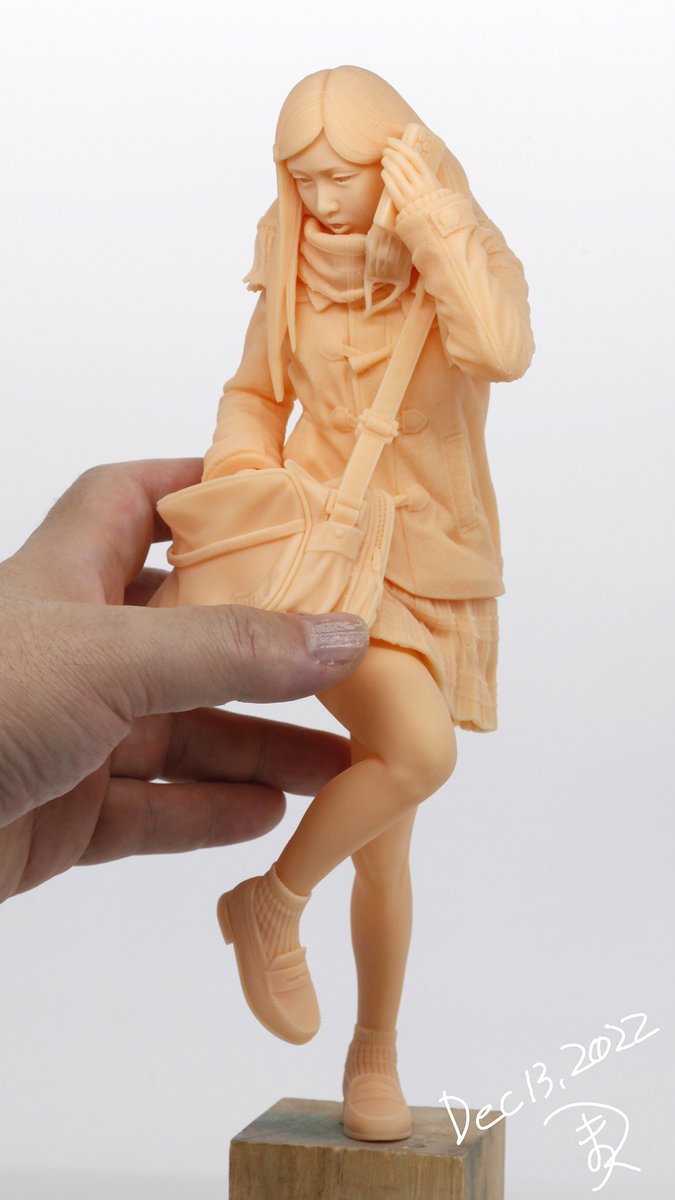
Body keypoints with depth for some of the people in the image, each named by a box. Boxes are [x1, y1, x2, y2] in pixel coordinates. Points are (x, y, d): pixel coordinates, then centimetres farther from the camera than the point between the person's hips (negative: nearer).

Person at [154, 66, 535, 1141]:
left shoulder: (471, 254, -4)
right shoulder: (297, 267, 0)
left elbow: (502, 351, -26)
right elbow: (255, 397, 11)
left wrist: (429, 218, -23)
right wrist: (241, 473, -8)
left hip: (435, 566, 1)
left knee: (384, 837, 9)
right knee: (419, 752, -29)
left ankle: (375, 1052, 25)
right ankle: (272, 902, -6)